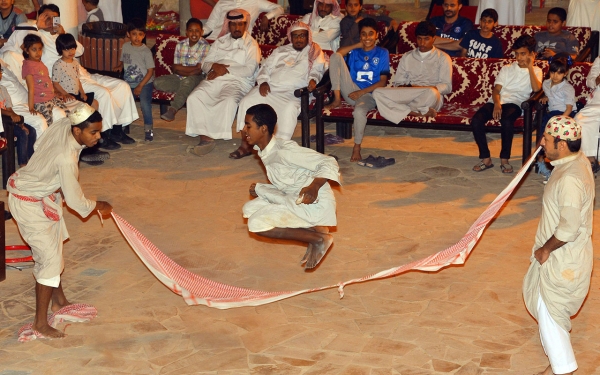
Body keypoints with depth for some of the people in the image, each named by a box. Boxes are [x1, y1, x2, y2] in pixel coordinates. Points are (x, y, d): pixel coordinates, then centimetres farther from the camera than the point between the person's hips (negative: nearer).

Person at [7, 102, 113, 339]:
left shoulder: (63, 125, -12)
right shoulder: (66, 158, -35)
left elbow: (39, 145, 9)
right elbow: (75, 201, -25)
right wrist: (98, 206, -6)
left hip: (42, 193, 9)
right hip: (28, 203, -9)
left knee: (54, 249, 21)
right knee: (49, 259, -6)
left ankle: (59, 300, 39)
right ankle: (40, 323, 3)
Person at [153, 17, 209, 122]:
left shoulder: (205, 46, -6)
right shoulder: (180, 45, 8)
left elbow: (199, 70, -12)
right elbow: (175, 68, 2)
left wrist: (180, 68, -7)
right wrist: (190, 69, -15)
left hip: (196, 78, -5)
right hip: (179, 78, 5)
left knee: (188, 81, -39)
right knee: (157, 82, -15)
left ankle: (172, 109, -37)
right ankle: (186, 90, -20)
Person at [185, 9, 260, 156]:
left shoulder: (251, 45, 11)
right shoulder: (220, 42, 24)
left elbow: (249, 70, -5)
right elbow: (205, 64, 19)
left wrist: (226, 70, -9)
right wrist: (214, 66, -5)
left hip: (237, 82, -4)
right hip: (214, 80, 4)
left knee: (229, 100, -38)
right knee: (194, 98, -25)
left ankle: (209, 137, -32)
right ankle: (205, 137, -31)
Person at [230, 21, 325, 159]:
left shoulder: (314, 52, 16)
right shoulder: (280, 51, 26)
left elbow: (317, 69, 3)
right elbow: (266, 67, 22)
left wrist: (313, 79, -20)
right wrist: (263, 82, 2)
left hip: (293, 94, -4)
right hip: (270, 88, 4)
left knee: (289, 108, -38)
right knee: (247, 101, -20)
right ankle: (245, 145, -16)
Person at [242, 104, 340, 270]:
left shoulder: (284, 150, -20)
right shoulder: (265, 153, 9)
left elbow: (329, 163, -22)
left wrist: (314, 187, -39)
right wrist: (259, 189, -2)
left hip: (314, 203, -10)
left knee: (257, 224, -19)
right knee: (250, 208, 7)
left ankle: (319, 238, -10)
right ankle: (311, 231, 1)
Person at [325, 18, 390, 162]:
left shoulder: (382, 53, 9)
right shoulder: (354, 52, 18)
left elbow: (382, 82, 0)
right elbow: (338, 53, -6)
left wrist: (361, 92, -10)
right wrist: (359, 45, 2)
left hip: (368, 95, -3)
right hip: (351, 91, 4)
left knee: (359, 111, -41)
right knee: (335, 57, -11)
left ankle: (357, 148, -20)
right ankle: (337, 99, -13)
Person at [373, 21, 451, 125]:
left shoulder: (443, 58, 12)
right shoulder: (407, 57, 21)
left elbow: (447, 86, 2)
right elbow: (397, 83, 16)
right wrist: (405, 88, -9)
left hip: (431, 98, -4)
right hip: (407, 95, 4)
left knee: (432, 93, -42)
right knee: (378, 93, -25)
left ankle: (405, 110, -17)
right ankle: (420, 112, -32)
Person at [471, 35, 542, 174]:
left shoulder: (536, 71, 12)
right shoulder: (507, 69, 20)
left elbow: (536, 88, -9)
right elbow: (496, 89, 8)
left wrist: (530, 67, -6)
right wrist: (496, 104, -13)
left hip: (514, 103, -3)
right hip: (497, 101, 3)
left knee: (506, 121, -38)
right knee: (476, 120, -27)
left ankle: (505, 159, -22)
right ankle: (486, 159, -17)